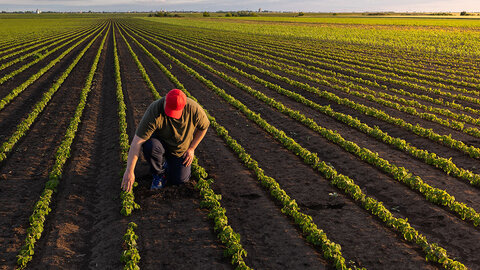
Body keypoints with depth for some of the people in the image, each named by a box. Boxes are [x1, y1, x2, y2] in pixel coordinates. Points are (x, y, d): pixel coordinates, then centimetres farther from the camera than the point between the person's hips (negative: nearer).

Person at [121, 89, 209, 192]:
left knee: (179, 180, -8)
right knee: (150, 146, -36)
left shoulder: (194, 109, -27)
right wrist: (129, 171, -39)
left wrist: (191, 148, -8)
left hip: (181, 151, 2)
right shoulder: (154, 111, -34)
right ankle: (159, 173, -5)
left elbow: (203, 127, -4)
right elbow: (137, 142, -35)